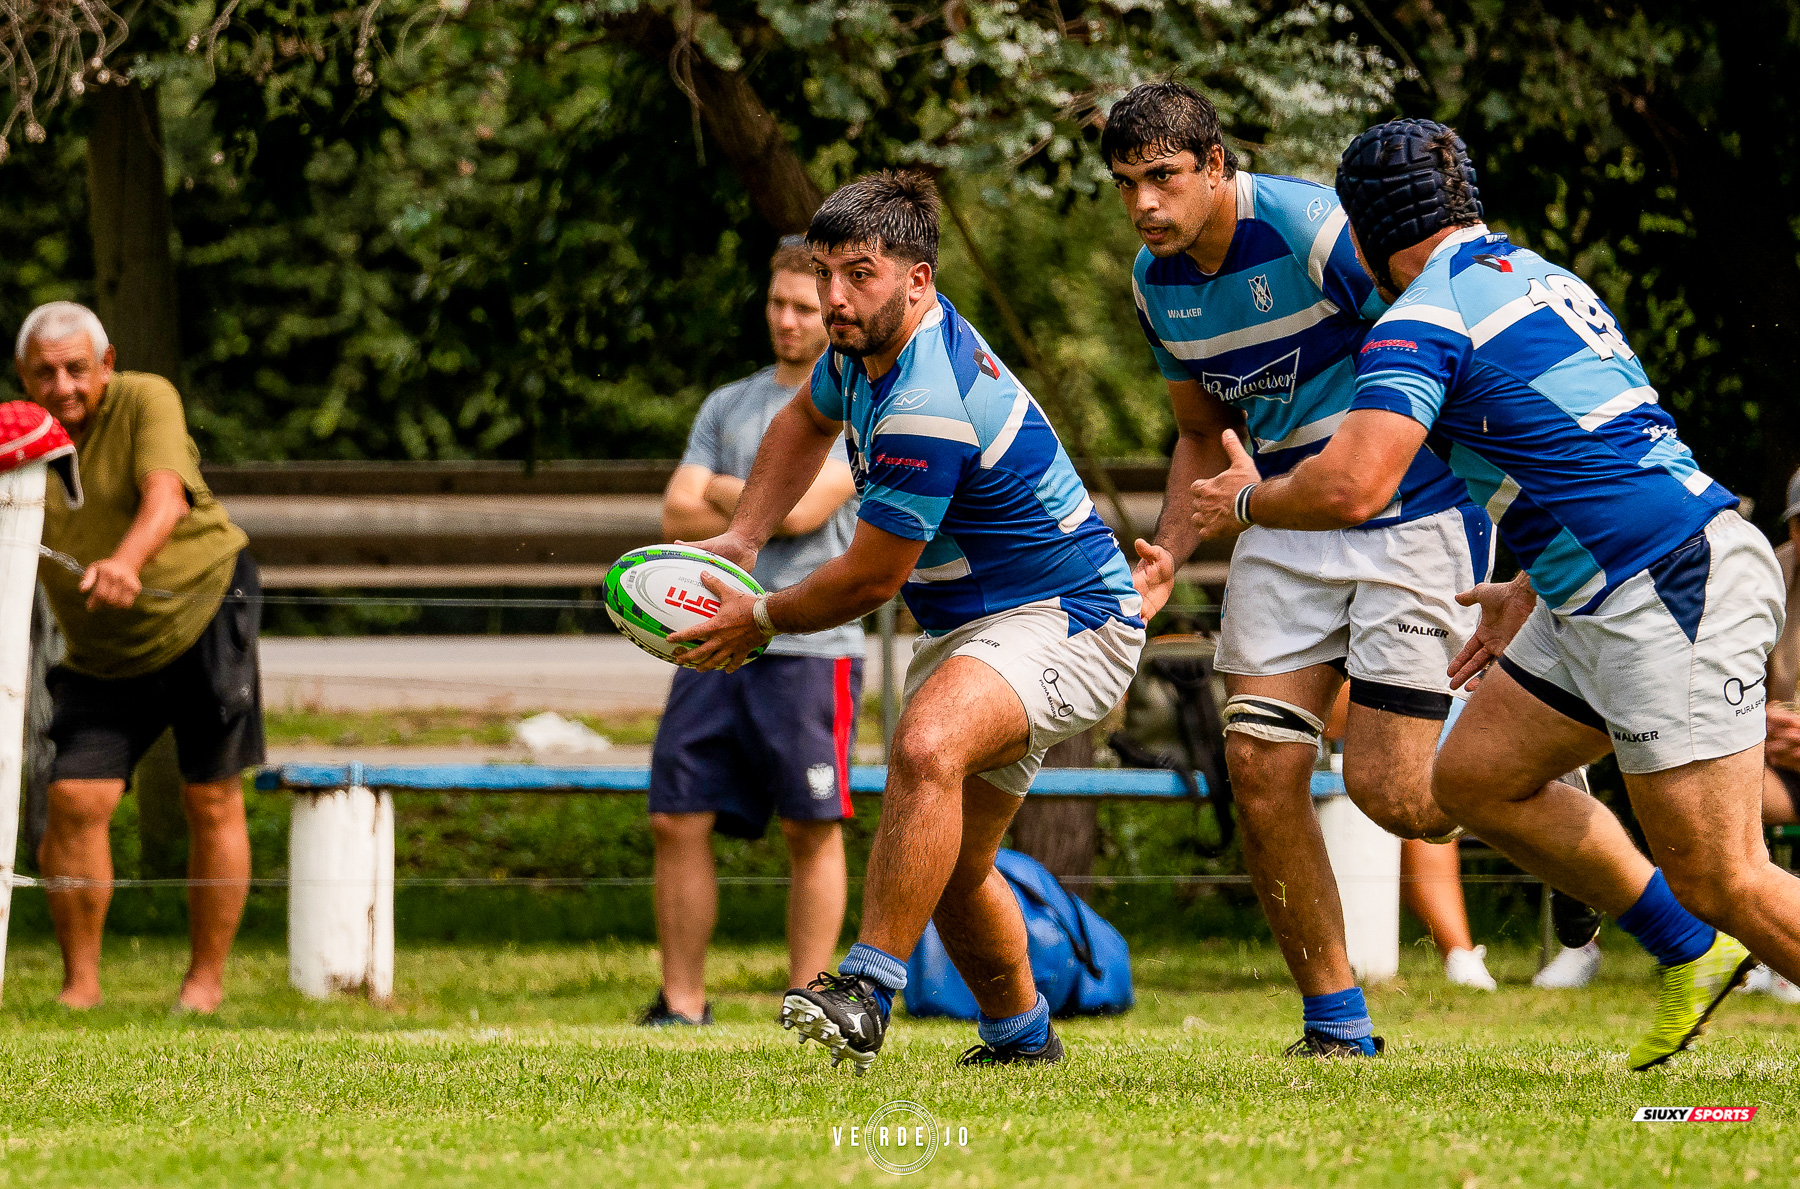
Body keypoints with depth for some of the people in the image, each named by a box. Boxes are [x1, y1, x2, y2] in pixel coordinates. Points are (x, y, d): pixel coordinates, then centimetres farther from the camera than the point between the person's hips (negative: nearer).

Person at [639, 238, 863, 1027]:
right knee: (678, 821, 0)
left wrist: (726, 491, 4)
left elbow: (802, 508, -12)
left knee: (812, 833, -3)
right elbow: (679, 518, 8)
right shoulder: (727, 406, 19)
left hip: (808, 647, -5)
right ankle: (682, 1004, 6)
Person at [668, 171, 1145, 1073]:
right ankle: (1019, 1031, 38)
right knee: (947, 861, 17)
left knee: (928, 749, -36)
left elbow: (871, 578, -20)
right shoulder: (867, 346, 1)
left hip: (1064, 623, -11)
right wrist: (742, 539, 13)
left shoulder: (928, 406, -29)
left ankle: (868, 991, -37)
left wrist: (760, 620, -3)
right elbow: (808, 419, 26)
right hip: (968, 626, 11)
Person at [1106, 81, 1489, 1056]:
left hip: (1414, 515, -7)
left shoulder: (1316, 231, -20)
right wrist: (1165, 556, 3)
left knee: (1387, 789, -13)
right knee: (1259, 765, -5)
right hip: (1288, 528, 7)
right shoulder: (1156, 282, 4)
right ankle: (1335, 1021, 7)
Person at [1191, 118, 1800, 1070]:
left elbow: (1351, 486, -21)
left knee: (1723, 878, -10)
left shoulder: (1423, 318, -10)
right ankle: (1689, 954, 22)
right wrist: (1532, 587, 33)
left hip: (1673, 598, -10)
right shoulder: (1542, 278, 18)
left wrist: (1245, 501, -1)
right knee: (1476, 777, 17)